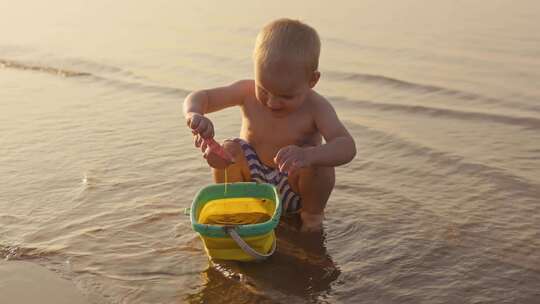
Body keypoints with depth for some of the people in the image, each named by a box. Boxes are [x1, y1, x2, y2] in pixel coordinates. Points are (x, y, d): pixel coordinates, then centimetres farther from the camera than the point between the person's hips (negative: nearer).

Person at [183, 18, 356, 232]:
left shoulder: (315, 108, -25)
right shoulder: (248, 93, -16)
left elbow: (347, 147, -38)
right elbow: (200, 98, -13)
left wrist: (308, 156, -60)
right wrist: (194, 114, -39)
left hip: (292, 191, -2)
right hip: (253, 179, 2)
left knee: (319, 162, -31)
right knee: (228, 150, -24)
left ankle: (312, 212, 0)